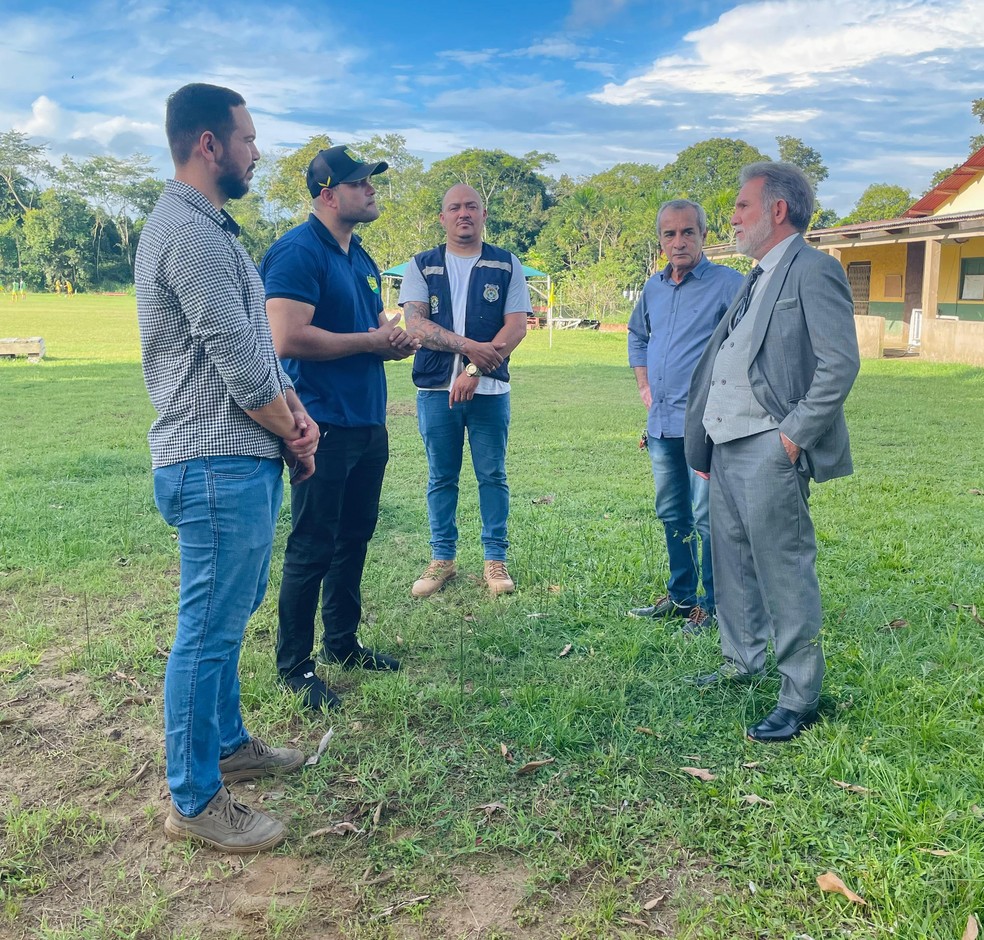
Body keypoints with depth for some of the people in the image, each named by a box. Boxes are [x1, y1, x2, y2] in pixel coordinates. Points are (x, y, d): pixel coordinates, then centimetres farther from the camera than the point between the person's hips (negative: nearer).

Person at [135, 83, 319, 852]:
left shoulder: (208, 226, 17)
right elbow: (239, 364, -19)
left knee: (226, 618, 20)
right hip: (219, 467, -11)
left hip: (238, 460, 11)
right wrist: (294, 436, -4)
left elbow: (259, 343, 16)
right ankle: (195, 801, 12)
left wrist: (297, 412, 2)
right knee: (209, 631, -1)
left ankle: (227, 744, 37)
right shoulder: (190, 233, -17)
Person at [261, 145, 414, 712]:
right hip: (325, 425, -9)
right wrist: (370, 340, -16)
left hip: (368, 423, 9)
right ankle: (294, 664, 14)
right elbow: (288, 338, -24)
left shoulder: (361, 257, 16)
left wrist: (396, 339, 3)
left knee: (354, 538, 17)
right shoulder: (298, 251, -13)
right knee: (312, 548, 0)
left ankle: (343, 642, 32)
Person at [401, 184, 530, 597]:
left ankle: (495, 558, 15)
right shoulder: (421, 266, 7)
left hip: (489, 389, -1)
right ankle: (442, 558, 19)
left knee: (492, 475, 5)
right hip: (436, 389, 1)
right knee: (441, 478, 8)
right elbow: (415, 324, -5)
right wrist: (469, 346, -17)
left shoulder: (506, 266, 5)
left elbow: (517, 326, -5)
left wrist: (474, 371, -15)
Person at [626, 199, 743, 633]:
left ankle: (713, 606, 10)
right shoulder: (653, 287, 13)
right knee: (672, 515, 15)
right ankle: (680, 596, 29)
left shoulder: (728, 284, -8)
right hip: (660, 422, 7)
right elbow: (637, 335, 29)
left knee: (707, 519, -3)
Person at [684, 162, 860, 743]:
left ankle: (800, 700, 6)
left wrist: (794, 435, -18)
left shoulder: (813, 271, -9)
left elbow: (841, 364, -17)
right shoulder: (758, 278, 19)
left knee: (785, 575, -4)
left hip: (768, 451, -9)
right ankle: (742, 662, 34)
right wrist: (703, 443, 16)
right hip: (726, 446, 10)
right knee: (732, 564, 18)